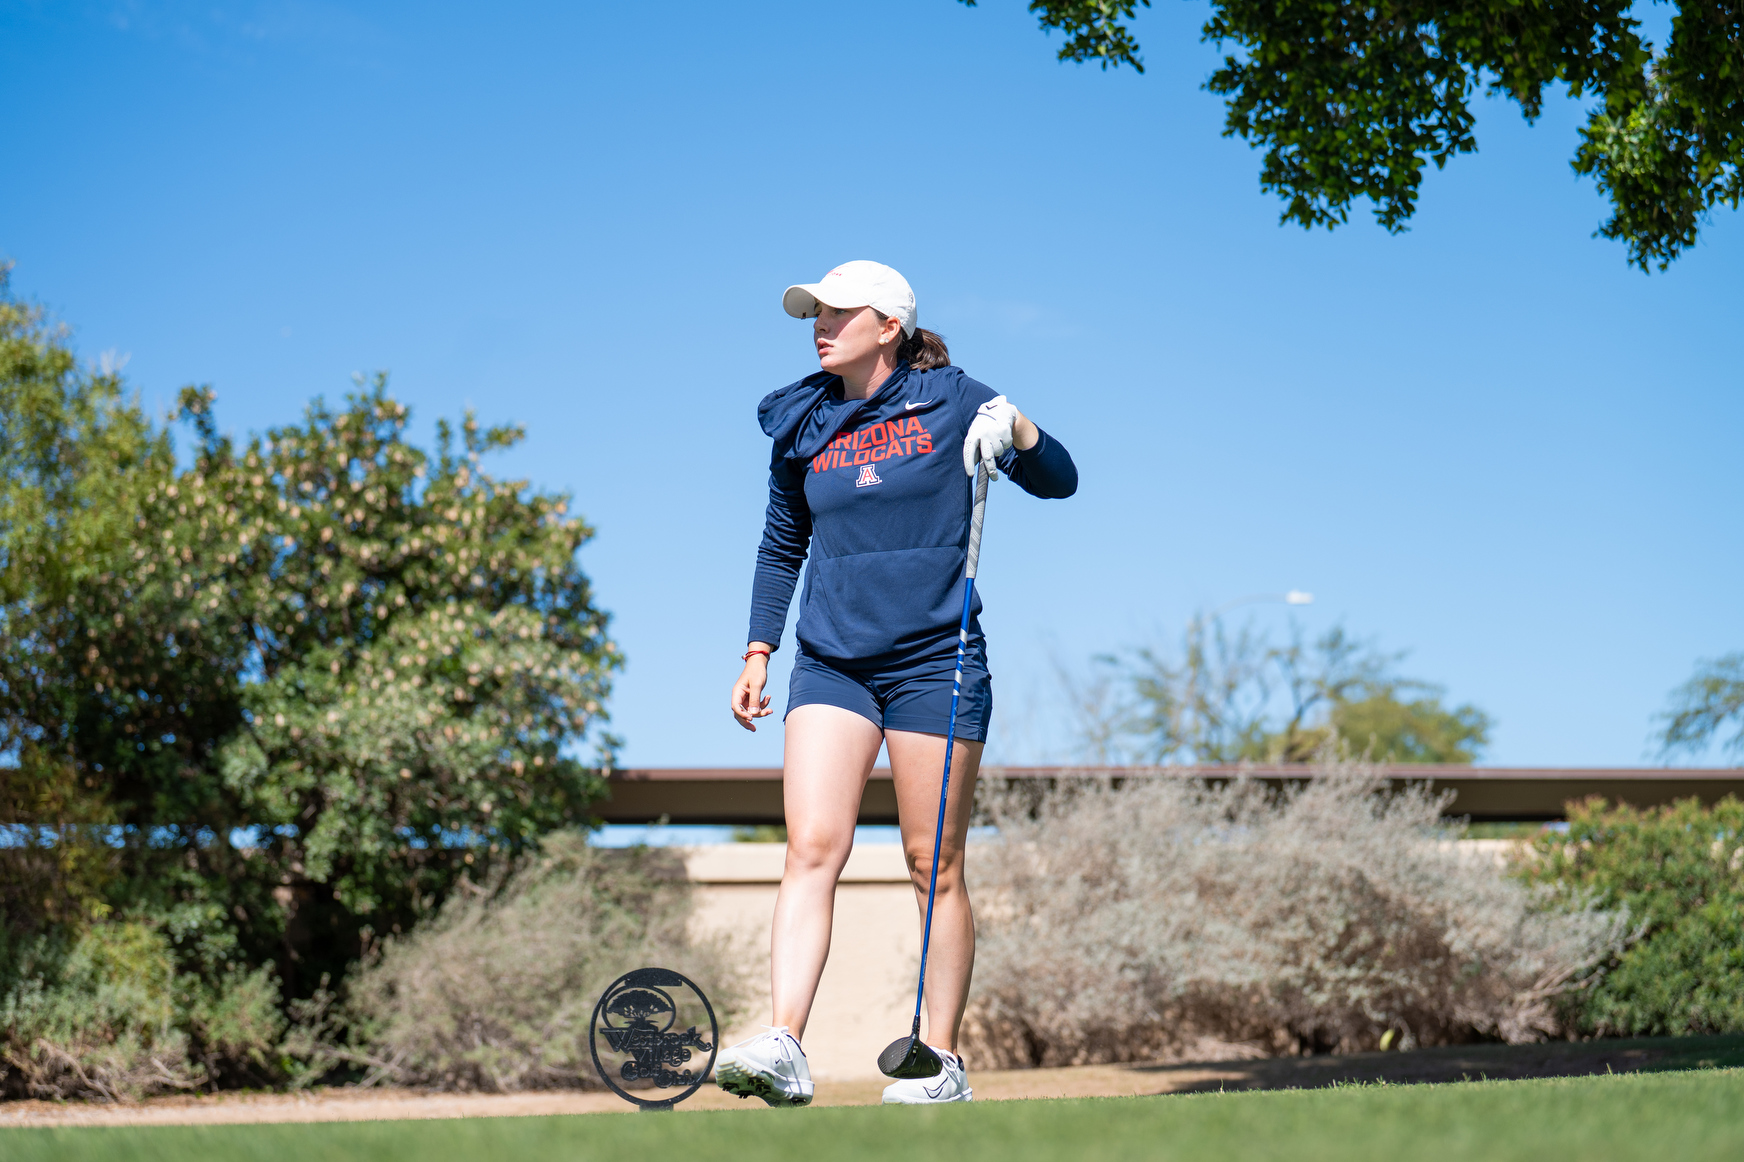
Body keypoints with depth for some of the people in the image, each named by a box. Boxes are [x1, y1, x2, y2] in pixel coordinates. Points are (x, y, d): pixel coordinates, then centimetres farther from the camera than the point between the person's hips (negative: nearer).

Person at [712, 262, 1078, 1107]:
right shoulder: (801, 425, 11)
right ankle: (783, 1050, -19)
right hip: (831, 662, 3)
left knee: (934, 867, 1)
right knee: (811, 850, -11)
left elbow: (1059, 482, 1)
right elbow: (781, 546, 21)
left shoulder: (951, 401, 1)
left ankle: (942, 1061, 8)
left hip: (935, 659, -3)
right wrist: (758, 653, 14)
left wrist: (1014, 428, -19)